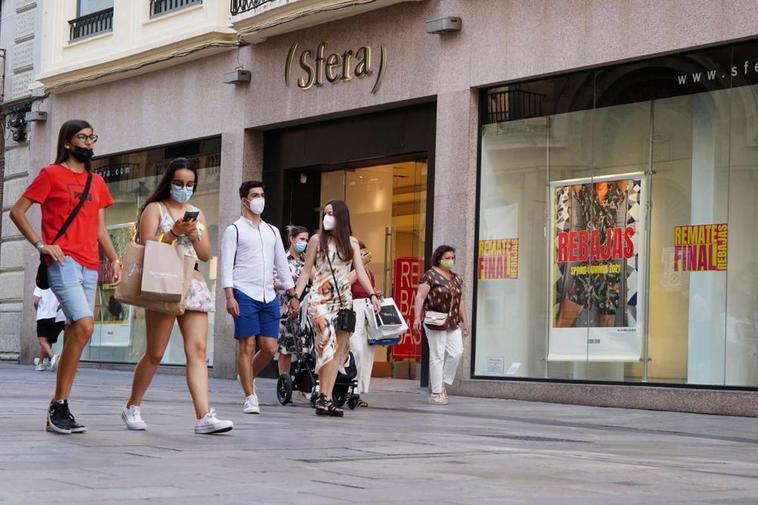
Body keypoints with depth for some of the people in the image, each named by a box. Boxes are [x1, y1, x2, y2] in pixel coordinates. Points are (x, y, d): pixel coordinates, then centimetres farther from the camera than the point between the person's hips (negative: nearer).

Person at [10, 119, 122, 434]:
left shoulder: (97, 182, 19)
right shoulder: (51, 175, 2)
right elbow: (17, 211, 1)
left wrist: (113, 259, 7)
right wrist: (40, 244, -10)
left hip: (89, 266, 6)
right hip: (63, 262, -6)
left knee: (75, 333, 3)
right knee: (84, 325, -21)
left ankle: (59, 410, 8)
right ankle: (58, 405, -12)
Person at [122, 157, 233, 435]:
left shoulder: (197, 214, 20)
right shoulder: (155, 209, 6)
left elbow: (206, 255, 15)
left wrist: (195, 235, -3)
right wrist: (174, 232, -15)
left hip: (193, 285, 4)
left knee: (198, 350, -9)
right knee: (155, 354, -1)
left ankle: (204, 416, -17)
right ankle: (132, 407, 17)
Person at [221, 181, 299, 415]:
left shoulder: (272, 231, 18)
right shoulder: (234, 230, 2)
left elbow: (282, 264, 20)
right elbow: (226, 266, -5)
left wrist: (293, 295, 13)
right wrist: (229, 296, -16)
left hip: (269, 297, 5)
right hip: (245, 295, -5)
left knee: (269, 347, -1)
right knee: (247, 346, -5)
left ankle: (248, 376, 26)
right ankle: (250, 398, 0)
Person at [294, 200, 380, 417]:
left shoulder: (352, 242, 11)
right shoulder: (317, 240, 6)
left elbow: (360, 272, 5)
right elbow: (306, 271, 6)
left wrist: (372, 294, -9)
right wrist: (296, 296, -5)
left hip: (344, 299, 4)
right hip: (320, 298, -4)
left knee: (338, 351, 0)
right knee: (327, 342, -21)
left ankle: (327, 398, 1)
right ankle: (323, 396, -21)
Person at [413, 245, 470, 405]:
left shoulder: (457, 278, 16)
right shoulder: (430, 275, -4)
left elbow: (460, 302, 21)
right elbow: (420, 296, -10)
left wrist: (465, 322, 18)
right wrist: (417, 317, -20)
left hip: (453, 323, 6)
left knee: (457, 352, -6)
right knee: (437, 356, -3)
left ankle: (444, 382, 14)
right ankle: (436, 393, 3)